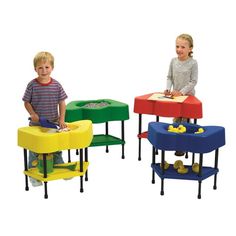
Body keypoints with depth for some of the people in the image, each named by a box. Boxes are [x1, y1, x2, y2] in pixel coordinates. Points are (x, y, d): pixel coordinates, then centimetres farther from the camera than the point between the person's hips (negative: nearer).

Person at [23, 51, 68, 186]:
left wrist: (61, 119, -8)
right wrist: (32, 114, -19)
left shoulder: (56, 85, -5)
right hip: (36, 124, -2)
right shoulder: (32, 85, -10)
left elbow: (62, 103, -1)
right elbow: (26, 102, -3)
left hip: (53, 123, 2)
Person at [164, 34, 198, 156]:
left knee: (184, 121, 1)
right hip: (175, 95, 4)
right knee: (175, 119, 12)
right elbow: (170, 77, 6)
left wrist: (181, 92, -21)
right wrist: (168, 89, -10)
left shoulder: (193, 63, -14)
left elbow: (193, 81, -13)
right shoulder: (173, 61, -1)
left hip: (188, 95, -4)